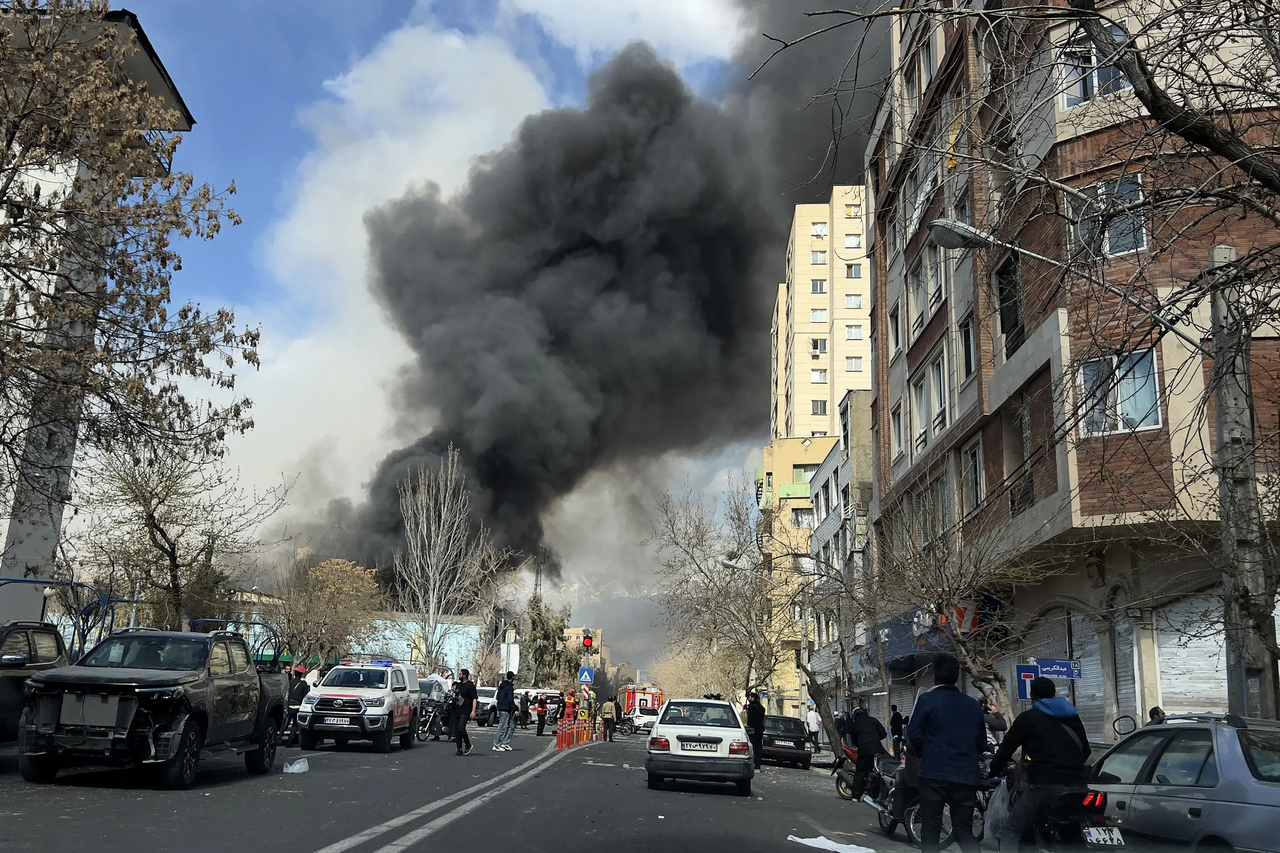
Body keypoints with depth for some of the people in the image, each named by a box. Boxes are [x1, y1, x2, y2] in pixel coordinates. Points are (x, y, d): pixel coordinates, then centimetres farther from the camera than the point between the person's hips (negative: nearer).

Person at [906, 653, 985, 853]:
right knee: (965, 831, 12)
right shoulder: (973, 705, 9)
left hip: (934, 773, -4)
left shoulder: (927, 700, -5)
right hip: (966, 776, 4)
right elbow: (981, 743, 12)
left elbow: (914, 737, -8)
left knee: (930, 829, 3)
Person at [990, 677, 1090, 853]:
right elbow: (1085, 750, 29)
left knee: (1010, 833, -5)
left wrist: (995, 770, 19)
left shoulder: (1028, 718, 3)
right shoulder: (1072, 716, 19)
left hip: (1045, 785, -6)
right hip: (1076, 785, 6)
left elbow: (1007, 748, 3)